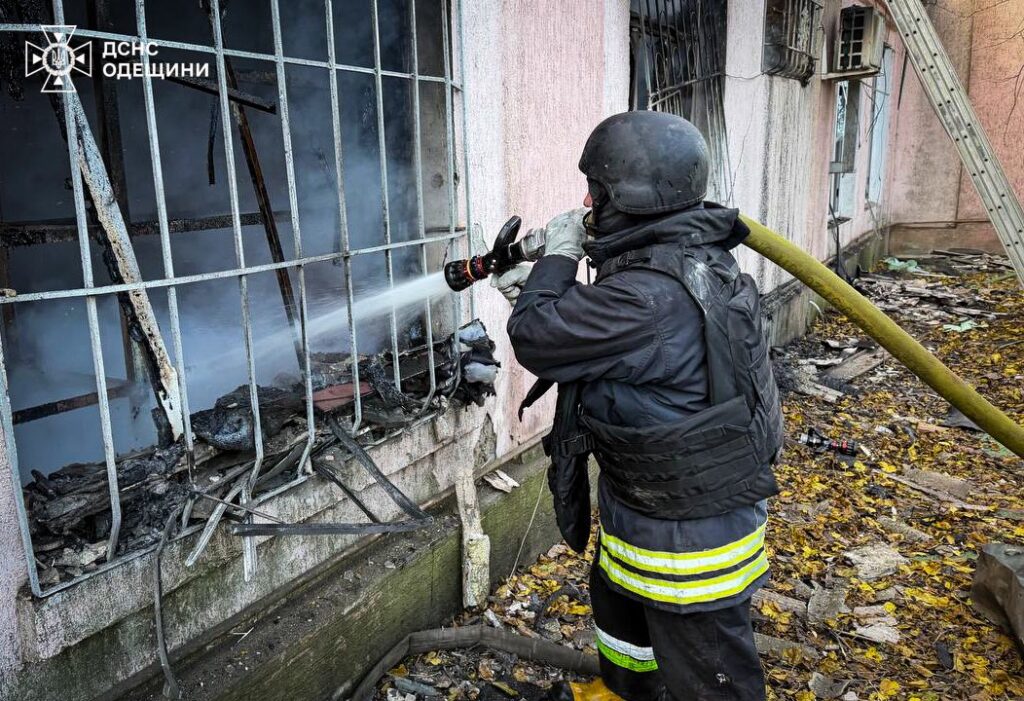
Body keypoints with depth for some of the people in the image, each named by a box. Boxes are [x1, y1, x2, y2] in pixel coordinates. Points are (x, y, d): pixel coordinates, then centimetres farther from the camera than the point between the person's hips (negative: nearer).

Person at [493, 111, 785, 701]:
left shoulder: (652, 296, -33)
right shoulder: (691, 255, 1)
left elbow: (536, 338, -24)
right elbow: (598, 323, 17)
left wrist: (559, 255, -10)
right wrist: (542, 285, 10)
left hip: (693, 530, -11)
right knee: (619, 595, 32)